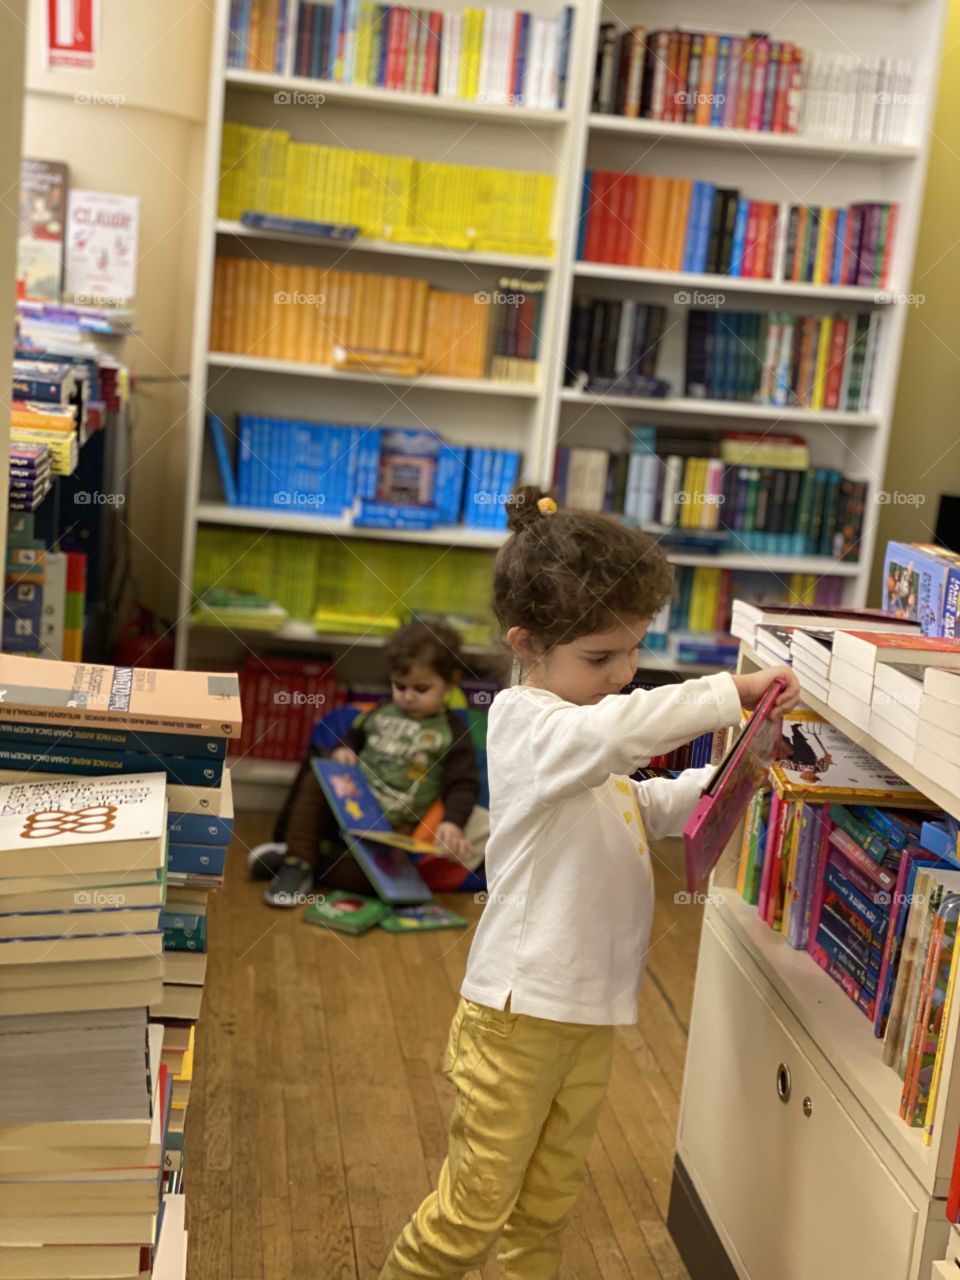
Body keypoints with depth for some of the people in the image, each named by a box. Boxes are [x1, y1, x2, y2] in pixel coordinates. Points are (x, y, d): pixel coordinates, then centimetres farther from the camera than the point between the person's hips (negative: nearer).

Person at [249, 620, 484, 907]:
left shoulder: (452, 733, -2)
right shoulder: (381, 713, 12)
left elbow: (463, 786, -8)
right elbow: (354, 736, 28)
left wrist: (452, 823, -26)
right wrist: (342, 750, 3)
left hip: (393, 828, -5)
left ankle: (300, 863, -20)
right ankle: (299, 859, -21)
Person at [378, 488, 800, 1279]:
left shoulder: (586, 731, 10)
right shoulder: (525, 722, -18)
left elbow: (642, 807, 25)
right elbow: (616, 732, -39)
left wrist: (720, 782, 8)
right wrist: (730, 693, -32)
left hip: (591, 1017, 8)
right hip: (521, 1014, -8)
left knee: (547, 1207, 20)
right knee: (475, 1211, 5)